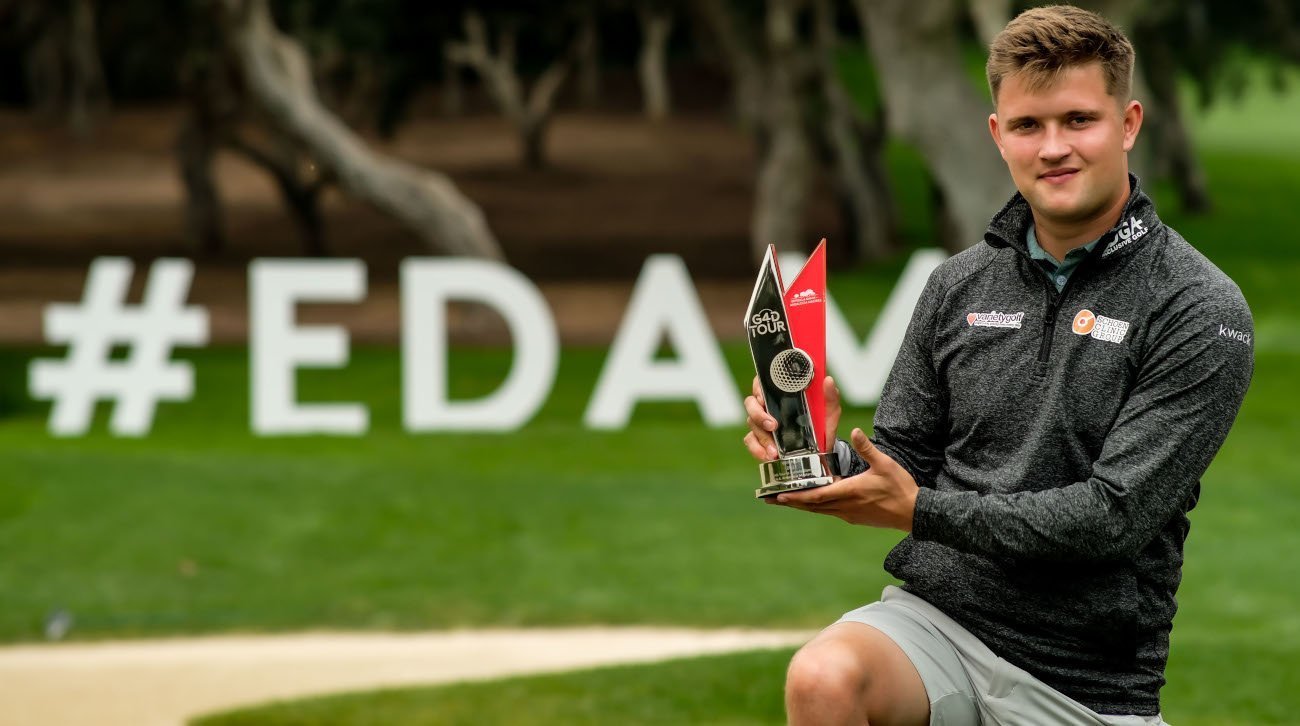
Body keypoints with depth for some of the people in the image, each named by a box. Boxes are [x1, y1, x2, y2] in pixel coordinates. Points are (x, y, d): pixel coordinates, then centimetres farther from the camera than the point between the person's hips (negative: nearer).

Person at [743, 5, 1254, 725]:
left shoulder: (1202, 313, -8)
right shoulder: (959, 285, 8)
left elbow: (1114, 515, -15)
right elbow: (903, 464, 13)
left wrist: (921, 510, -17)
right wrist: (822, 452, -9)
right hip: (938, 613, 2)